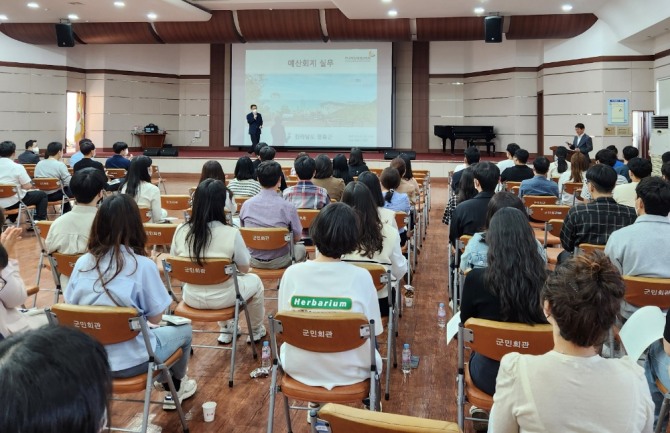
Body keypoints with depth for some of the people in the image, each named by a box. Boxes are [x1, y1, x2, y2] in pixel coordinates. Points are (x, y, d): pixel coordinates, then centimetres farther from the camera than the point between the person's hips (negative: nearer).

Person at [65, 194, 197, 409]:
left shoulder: (82, 263, -4)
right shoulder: (142, 265, -18)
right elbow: (155, 318, -11)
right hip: (129, 362, -5)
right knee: (183, 329, 23)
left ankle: (167, 382, 43)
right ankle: (176, 387, 45)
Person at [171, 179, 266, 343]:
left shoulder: (181, 231, -11)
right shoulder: (231, 233, -21)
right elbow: (244, 269, -8)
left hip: (192, 298, 4)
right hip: (221, 298, -4)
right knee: (254, 281, 26)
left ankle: (226, 329, 47)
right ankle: (256, 330, 43)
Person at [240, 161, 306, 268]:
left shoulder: (246, 204, -10)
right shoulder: (288, 207, -19)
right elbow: (297, 238, -9)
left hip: (253, 261, 3)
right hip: (279, 262, -2)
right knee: (300, 248, 28)